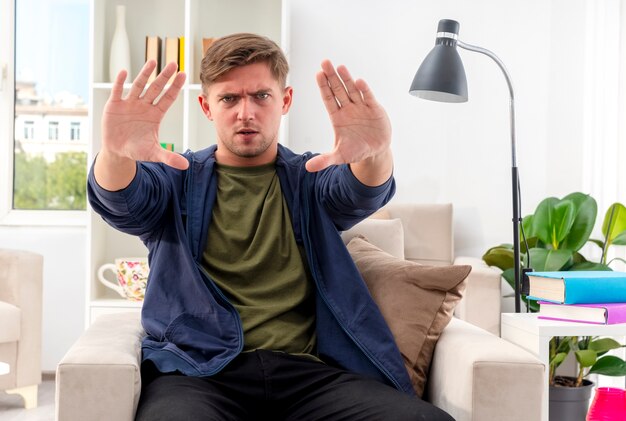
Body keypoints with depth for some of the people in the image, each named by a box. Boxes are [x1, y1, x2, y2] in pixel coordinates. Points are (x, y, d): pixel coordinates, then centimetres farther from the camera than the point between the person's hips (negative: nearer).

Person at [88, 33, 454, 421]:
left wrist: (374, 153, -32)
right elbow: (121, 200, -7)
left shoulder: (310, 178, 16)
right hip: (199, 367, -1)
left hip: (307, 370, 2)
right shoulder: (177, 178, 14)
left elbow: (361, 191, -6)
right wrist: (115, 153, -33)